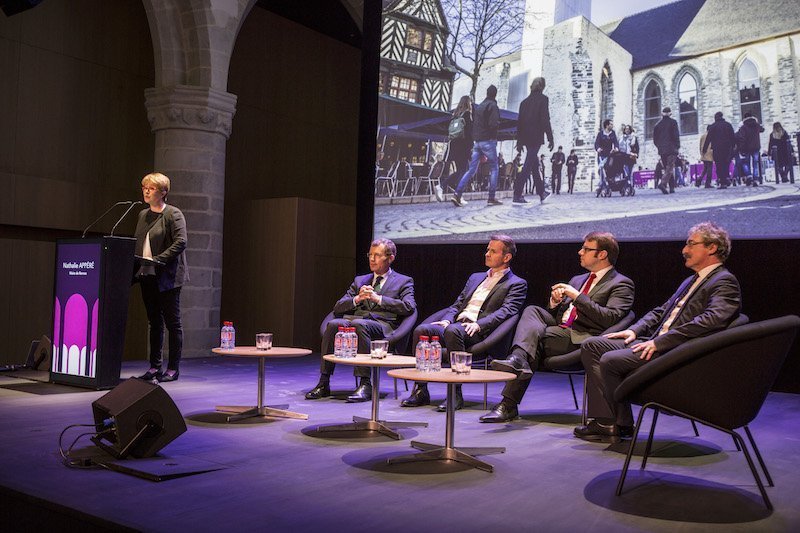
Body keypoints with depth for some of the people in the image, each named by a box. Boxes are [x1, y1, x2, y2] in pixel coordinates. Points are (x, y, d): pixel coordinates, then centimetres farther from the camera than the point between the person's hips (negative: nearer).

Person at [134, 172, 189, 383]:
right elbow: (137, 242, 18)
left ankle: (173, 368, 7)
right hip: (147, 276, 7)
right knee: (154, 322, 12)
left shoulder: (173, 214, -7)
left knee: (172, 322, 0)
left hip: (167, 277, -7)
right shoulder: (143, 215, 15)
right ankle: (155, 366, 20)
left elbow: (181, 241, -17)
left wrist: (159, 259, -23)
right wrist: (136, 264, 1)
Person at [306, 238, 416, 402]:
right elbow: (337, 308, 19)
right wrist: (357, 299, -1)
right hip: (355, 320, 4)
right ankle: (324, 383, -27)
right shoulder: (360, 280, 27)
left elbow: (409, 307, -4)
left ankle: (365, 385, -36)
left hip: (382, 325, -4)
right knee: (333, 324, -29)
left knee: (359, 324, -37)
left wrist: (378, 298, -8)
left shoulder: (403, 281, 16)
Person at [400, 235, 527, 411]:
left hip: (479, 332, -6)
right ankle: (420, 391, -18)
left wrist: (478, 325, -23)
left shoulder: (517, 284, 8)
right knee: (421, 330, -21)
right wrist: (446, 320, 2)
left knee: (452, 331, -38)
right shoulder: (475, 277, 29)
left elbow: (506, 312, -8)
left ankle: (456, 394, -32)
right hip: (455, 325, 6)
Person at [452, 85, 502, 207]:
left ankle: (457, 194, -14)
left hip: (476, 141, 6)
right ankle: (491, 198, 3)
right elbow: (493, 124, -18)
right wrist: (499, 124, 4)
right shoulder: (493, 105, -6)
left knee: (471, 169, 2)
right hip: (488, 141, -6)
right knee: (493, 168, 6)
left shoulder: (479, 106, 17)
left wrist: (474, 139, 17)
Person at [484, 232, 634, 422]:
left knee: (533, 335, -27)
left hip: (581, 337, -7)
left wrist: (577, 296, -14)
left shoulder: (621, 284, 4)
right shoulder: (577, 280, 28)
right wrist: (555, 301, 4)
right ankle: (519, 360, -46)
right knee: (532, 311, -20)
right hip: (559, 328, 7)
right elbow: (555, 314, 28)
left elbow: (610, 319, -13)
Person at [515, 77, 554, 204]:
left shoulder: (524, 102, 14)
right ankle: (517, 195, -15)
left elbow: (519, 122, 14)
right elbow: (545, 120, -10)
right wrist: (550, 139, -8)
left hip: (525, 138, 7)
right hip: (536, 138, -6)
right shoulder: (543, 99, -3)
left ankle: (542, 194, 23)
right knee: (528, 166, -9)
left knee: (535, 165, 16)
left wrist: (519, 142, 17)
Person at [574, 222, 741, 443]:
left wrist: (660, 342, -23)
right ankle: (605, 421, -7)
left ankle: (622, 425, -2)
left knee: (610, 361, -24)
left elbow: (712, 320, -23)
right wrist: (634, 330, 8)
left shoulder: (725, 282, -7)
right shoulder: (691, 281, 24)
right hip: (656, 342, 10)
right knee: (591, 346, -3)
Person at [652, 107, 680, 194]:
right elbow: (676, 135, -8)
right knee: (670, 168, -8)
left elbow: (655, 139, 11)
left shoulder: (658, 124, 9)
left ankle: (672, 187, 9)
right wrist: (677, 146, -2)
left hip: (662, 150, 4)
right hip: (671, 149, -4)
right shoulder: (673, 122, -2)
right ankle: (663, 183, -29)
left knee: (667, 168, 11)